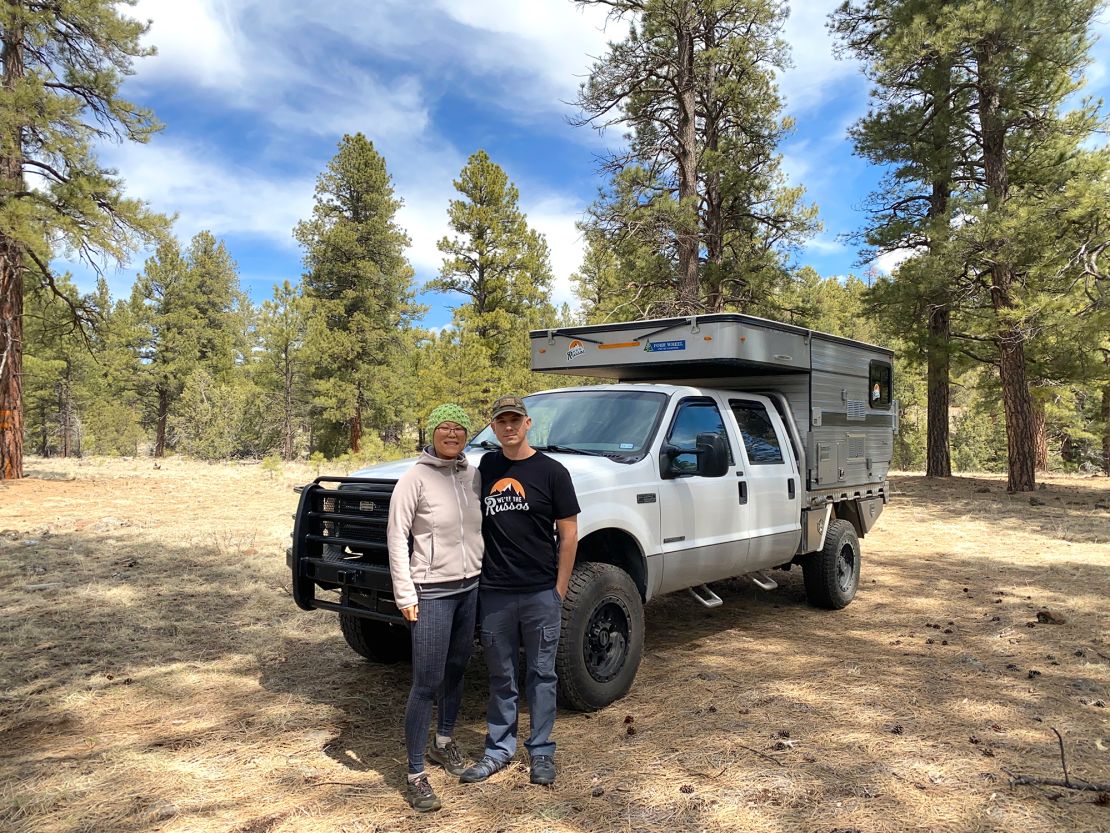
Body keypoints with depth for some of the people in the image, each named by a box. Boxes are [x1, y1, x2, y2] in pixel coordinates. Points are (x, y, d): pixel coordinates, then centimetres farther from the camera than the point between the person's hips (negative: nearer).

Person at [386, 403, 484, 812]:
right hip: (432, 593, -5)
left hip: (470, 589, 6)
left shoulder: (473, 475, 4)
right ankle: (415, 775, 11)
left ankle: (443, 742, 40)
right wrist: (405, 594, -14)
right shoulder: (416, 477, -12)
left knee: (456, 672, 18)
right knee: (427, 684, -1)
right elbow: (397, 537, -11)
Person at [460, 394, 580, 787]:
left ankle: (541, 751, 23)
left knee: (541, 674, 9)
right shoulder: (486, 467, 7)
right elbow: (475, 524, 14)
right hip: (494, 593, 3)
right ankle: (498, 749, 28)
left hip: (541, 592, -3)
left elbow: (568, 533, -2)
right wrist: (476, 576, 6)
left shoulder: (551, 471, -4)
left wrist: (560, 588, -6)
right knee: (500, 676, 14)